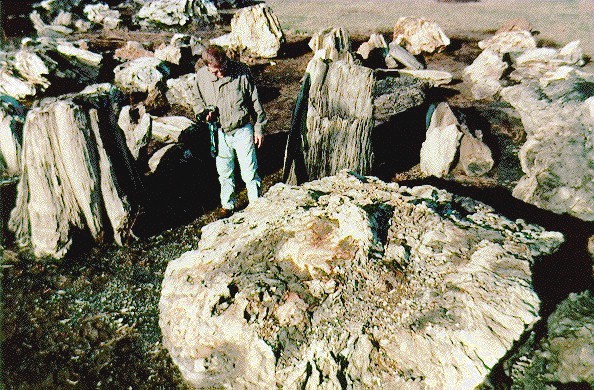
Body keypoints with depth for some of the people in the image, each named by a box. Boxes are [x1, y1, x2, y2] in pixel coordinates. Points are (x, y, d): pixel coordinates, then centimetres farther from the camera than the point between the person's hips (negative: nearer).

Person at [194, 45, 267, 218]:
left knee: (249, 172, 5)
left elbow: (255, 101, -6)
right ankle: (227, 205, 37)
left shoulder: (241, 71, -16)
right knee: (224, 172, 17)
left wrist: (259, 128, -2)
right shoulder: (201, 76, -8)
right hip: (219, 132, 3)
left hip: (243, 131, -3)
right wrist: (204, 112, -13)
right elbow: (199, 101, 10)